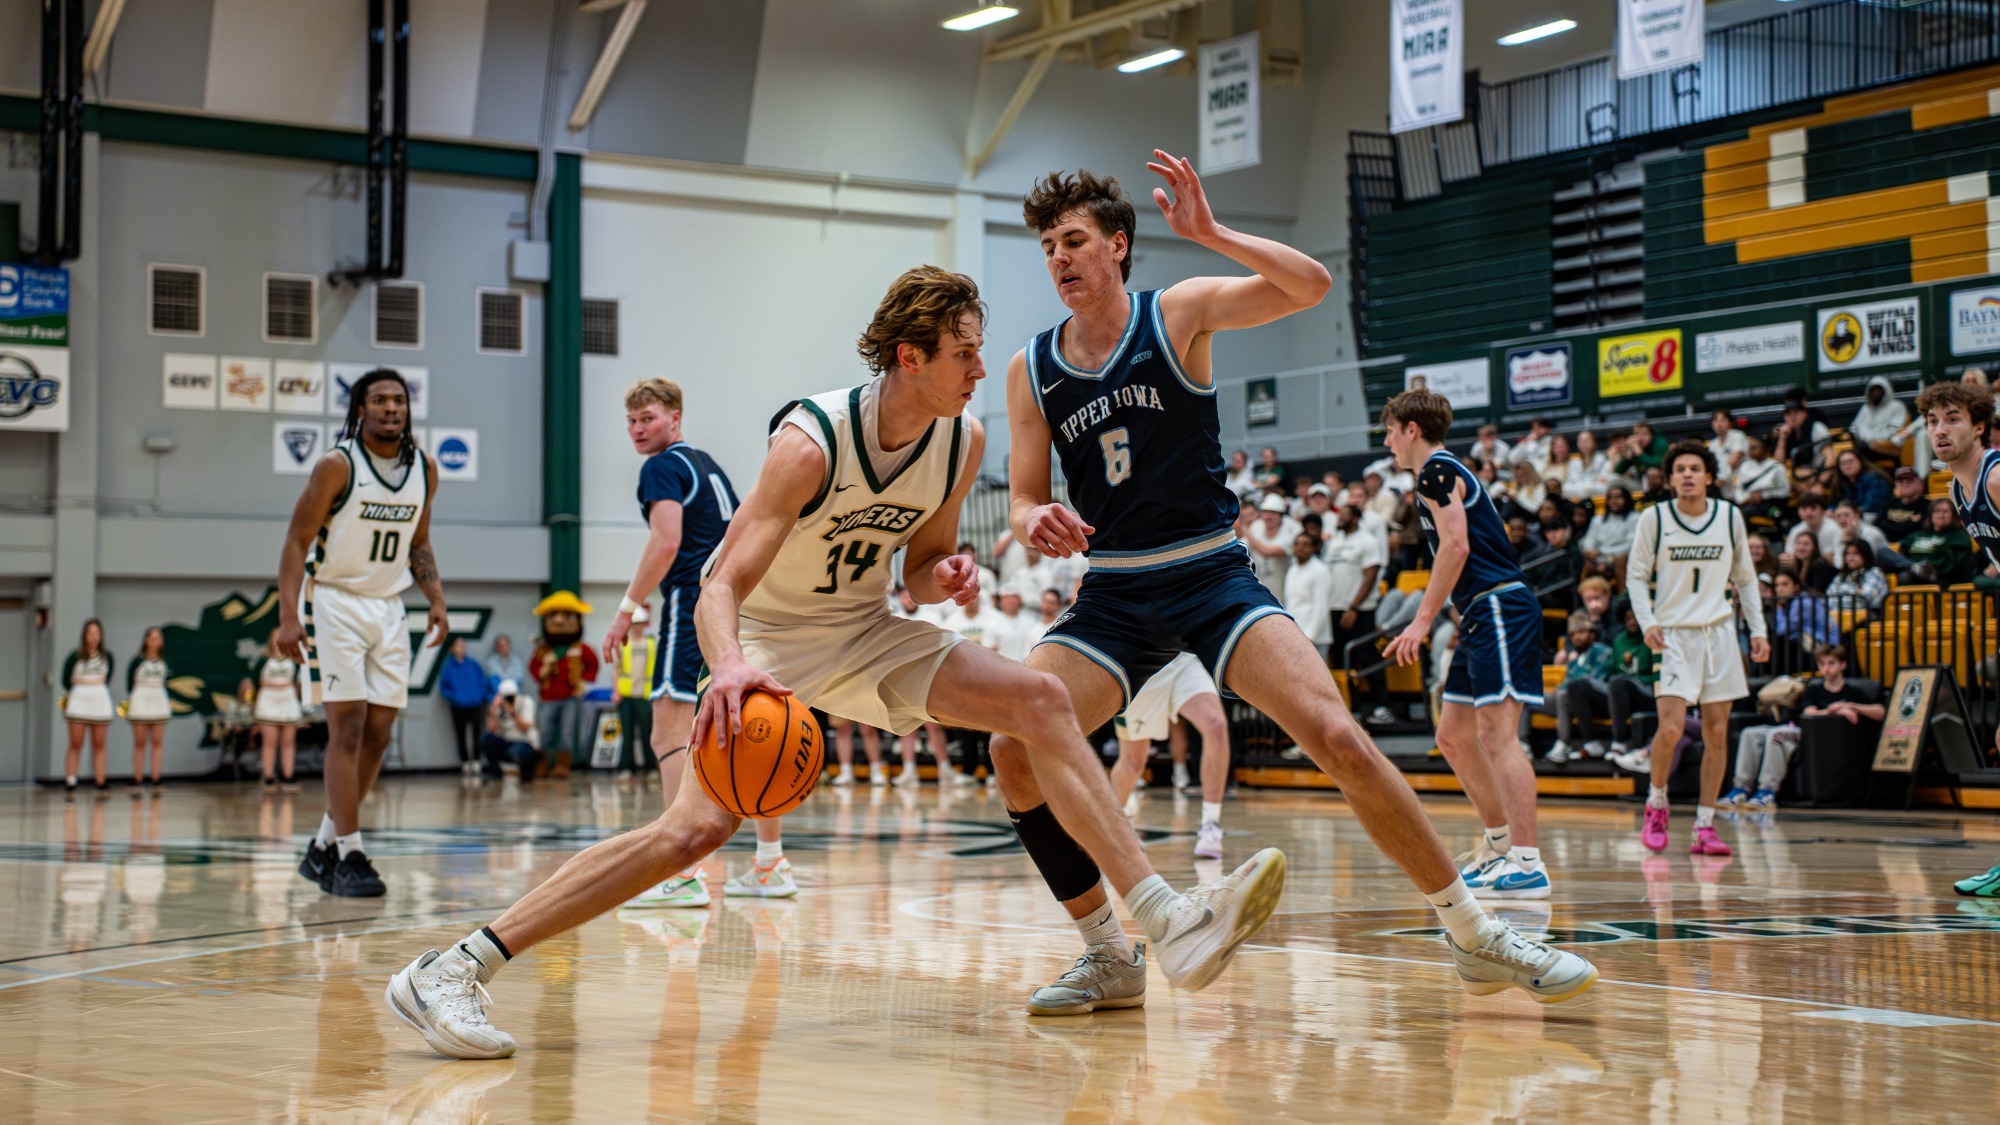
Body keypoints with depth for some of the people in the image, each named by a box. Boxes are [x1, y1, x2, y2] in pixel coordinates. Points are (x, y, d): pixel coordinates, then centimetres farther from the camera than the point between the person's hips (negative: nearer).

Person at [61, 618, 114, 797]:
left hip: (100, 702, 3)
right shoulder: (75, 656, -4)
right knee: (75, 745, -3)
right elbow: (66, 681, -1)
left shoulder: (107, 657, 5)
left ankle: (101, 783, 5)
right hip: (78, 702, -3)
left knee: (99, 745, 5)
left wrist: (96, 689, 4)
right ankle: (70, 783, -2)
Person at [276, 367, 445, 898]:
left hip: (388, 608, 6)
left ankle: (324, 847, 17)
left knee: (378, 733, 5)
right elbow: (297, 540, -12)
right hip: (335, 601, -6)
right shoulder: (337, 466, -13)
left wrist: (437, 601, 3)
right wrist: (288, 616, -21)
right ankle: (348, 856, -9)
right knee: (347, 727, -11)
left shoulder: (424, 469, 5)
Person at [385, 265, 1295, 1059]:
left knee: (1039, 702, -9)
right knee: (701, 823, -24)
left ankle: (1167, 924, -9)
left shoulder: (963, 440, -8)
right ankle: (453, 970, -22)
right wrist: (729, 667, -54)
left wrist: (942, 579, -15)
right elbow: (723, 583, -34)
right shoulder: (811, 440, -27)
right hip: (768, 639, -6)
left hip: (865, 631, 6)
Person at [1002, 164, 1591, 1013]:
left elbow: (1310, 286, -16)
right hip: (1112, 598, 3)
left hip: (1213, 577, -3)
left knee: (1337, 736, -19)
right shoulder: (1031, 369, 3)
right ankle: (1108, 957, -1)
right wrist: (1039, 524, -19)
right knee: (1014, 747, -19)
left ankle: (1476, 937, -4)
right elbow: (1023, 504, 5)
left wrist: (1209, 234, -29)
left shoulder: (1179, 313, -4)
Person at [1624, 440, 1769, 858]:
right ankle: (1656, 804, 11)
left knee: (1716, 733, 1)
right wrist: (1647, 622, -13)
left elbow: (1745, 578, 13)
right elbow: (1636, 576, 2)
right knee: (1671, 728, -15)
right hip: (1673, 634, -3)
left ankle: (1705, 826, 8)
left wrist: (1758, 630, 6)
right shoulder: (1655, 519, -4)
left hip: (1719, 632, 3)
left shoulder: (1730, 517, 3)